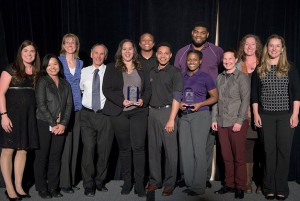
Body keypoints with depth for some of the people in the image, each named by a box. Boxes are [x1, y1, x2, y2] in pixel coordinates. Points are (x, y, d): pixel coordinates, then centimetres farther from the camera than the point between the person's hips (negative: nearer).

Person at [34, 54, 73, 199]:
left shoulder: (65, 84, 14)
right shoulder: (42, 82, 2)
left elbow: (69, 105, 7)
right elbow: (41, 105, -7)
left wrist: (63, 124, -6)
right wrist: (53, 124, -11)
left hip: (60, 126, 4)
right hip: (44, 124, -3)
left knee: (56, 157, 5)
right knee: (42, 156, 1)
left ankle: (53, 187, 13)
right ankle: (42, 188, 11)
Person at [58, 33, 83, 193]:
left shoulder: (80, 63, 14)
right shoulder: (58, 61, 2)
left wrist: (80, 102, 10)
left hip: (77, 107, 4)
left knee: (75, 144, 7)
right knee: (65, 145, -7)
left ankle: (72, 180, 17)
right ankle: (64, 182, 3)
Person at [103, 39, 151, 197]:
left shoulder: (141, 69, 13)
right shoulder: (112, 68, 6)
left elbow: (148, 89, 11)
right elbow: (106, 89, -2)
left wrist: (143, 100, -9)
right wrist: (122, 101, -14)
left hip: (138, 111, 1)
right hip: (119, 112, -1)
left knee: (139, 147, -5)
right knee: (124, 148, 6)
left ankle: (139, 184, 2)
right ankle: (127, 182, 17)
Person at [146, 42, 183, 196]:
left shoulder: (175, 72, -2)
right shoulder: (152, 72, 14)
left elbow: (176, 97, -8)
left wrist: (171, 119, -15)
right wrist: (148, 112, 6)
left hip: (167, 111, -5)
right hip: (152, 112, 5)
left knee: (170, 149, -2)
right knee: (153, 148, 8)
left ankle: (169, 184, 9)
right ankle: (155, 181, 20)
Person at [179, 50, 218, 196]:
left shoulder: (205, 77, 2)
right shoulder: (182, 77, 13)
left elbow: (215, 97, 3)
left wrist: (200, 104, -11)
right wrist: (179, 103, -3)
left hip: (200, 115, -4)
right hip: (184, 116, 5)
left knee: (198, 150, -5)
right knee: (185, 151, 5)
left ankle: (199, 186, 3)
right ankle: (189, 184, 16)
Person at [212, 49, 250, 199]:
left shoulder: (242, 77, 0)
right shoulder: (219, 78, 14)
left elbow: (245, 100, -5)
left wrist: (239, 121, -12)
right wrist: (214, 119, 8)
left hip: (237, 123, -4)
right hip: (222, 123, 4)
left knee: (239, 157, 1)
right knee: (226, 156, 9)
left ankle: (240, 187, 13)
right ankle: (229, 184, 21)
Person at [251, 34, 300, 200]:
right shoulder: (259, 70, 6)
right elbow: (254, 94, 6)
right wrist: (256, 114, 0)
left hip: (285, 115, -1)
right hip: (266, 116, 1)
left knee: (283, 150, 1)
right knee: (269, 151, 4)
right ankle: (269, 188, 13)